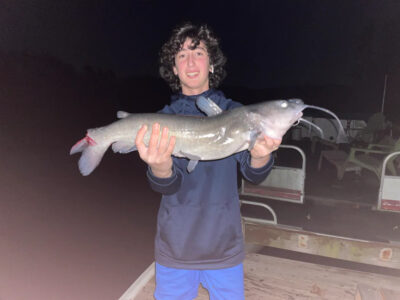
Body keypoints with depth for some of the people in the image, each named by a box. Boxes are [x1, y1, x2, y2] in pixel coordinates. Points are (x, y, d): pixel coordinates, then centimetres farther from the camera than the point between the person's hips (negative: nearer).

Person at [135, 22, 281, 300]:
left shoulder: (233, 112, -3)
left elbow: (254, 175, -11)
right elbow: (166, 186, -12)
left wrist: (259, 156, -34)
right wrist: (160, 167, -35)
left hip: (225, 246, 0)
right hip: (175, 247, 0)